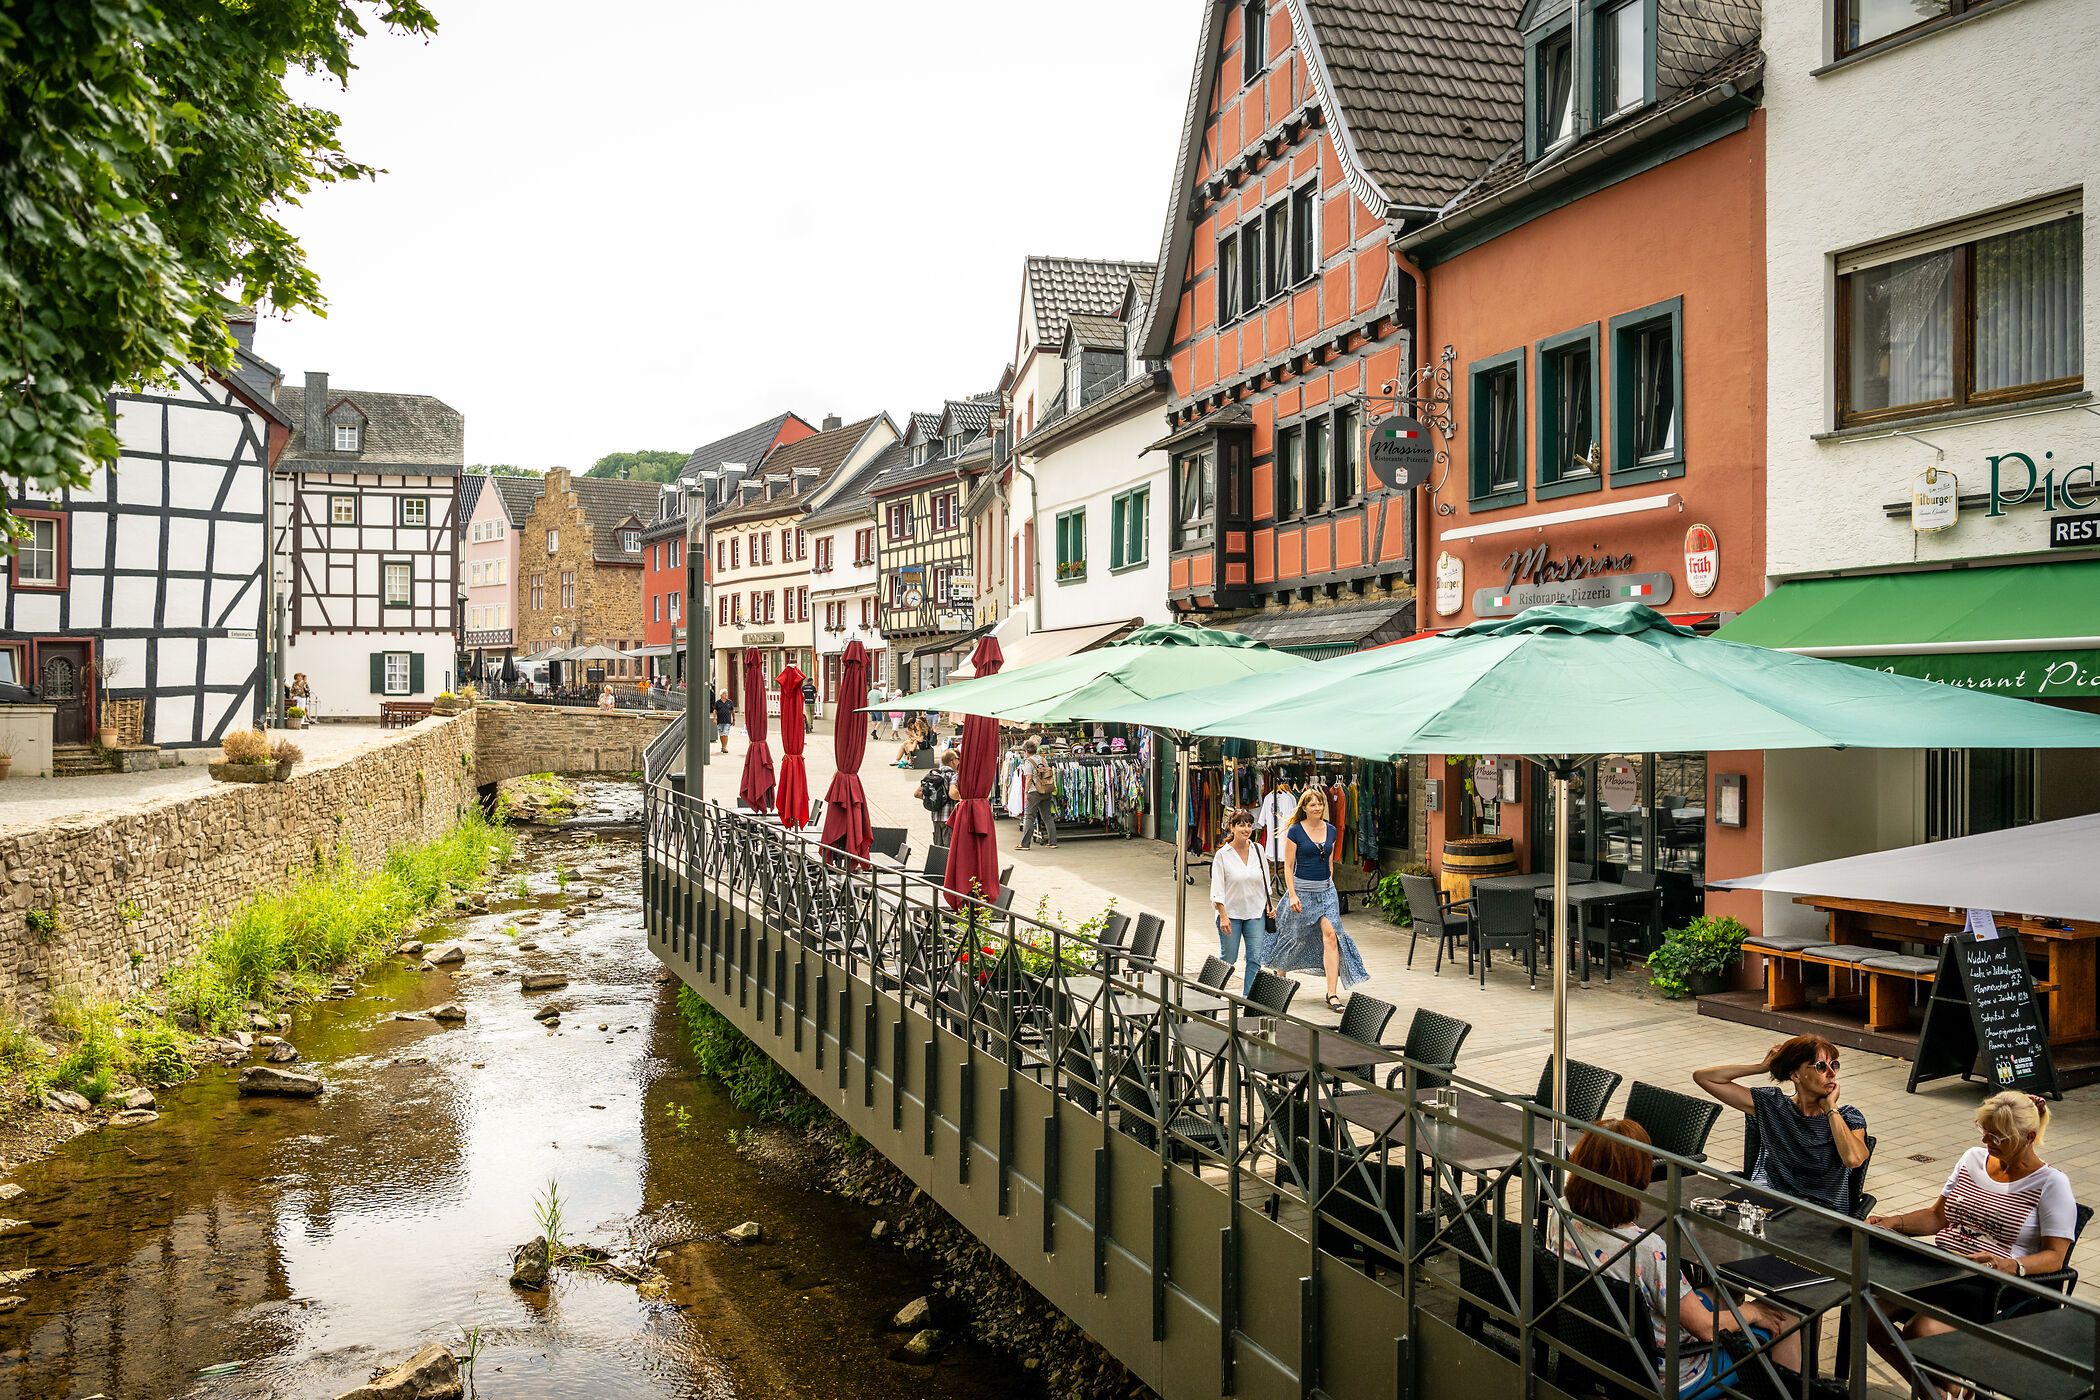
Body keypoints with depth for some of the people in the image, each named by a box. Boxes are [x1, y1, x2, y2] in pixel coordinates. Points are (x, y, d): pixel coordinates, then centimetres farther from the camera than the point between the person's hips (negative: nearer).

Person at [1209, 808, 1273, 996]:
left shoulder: (1258, 850, 3)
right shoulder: (1222, 854, -8)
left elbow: (1265, 880, 14)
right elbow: (1217, 890, -9)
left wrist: (1270, 905, 9)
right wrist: (1223, 916, -14)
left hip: (1256, 912, 3)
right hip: (1231, 913, -3)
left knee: (1255, 958, -2)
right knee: (1228, 958, 5)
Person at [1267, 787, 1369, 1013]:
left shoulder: (1331, 830, 6)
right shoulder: (1295, 831, -7)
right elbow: (1288, 866, -6)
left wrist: (1329, 884, 16)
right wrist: (1292, 894, -12)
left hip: (1326, 889, 3)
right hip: (1302, 889, -3)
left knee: (1331, 935, -11)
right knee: (1293, 937, 8)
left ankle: (1332, 994, -12)